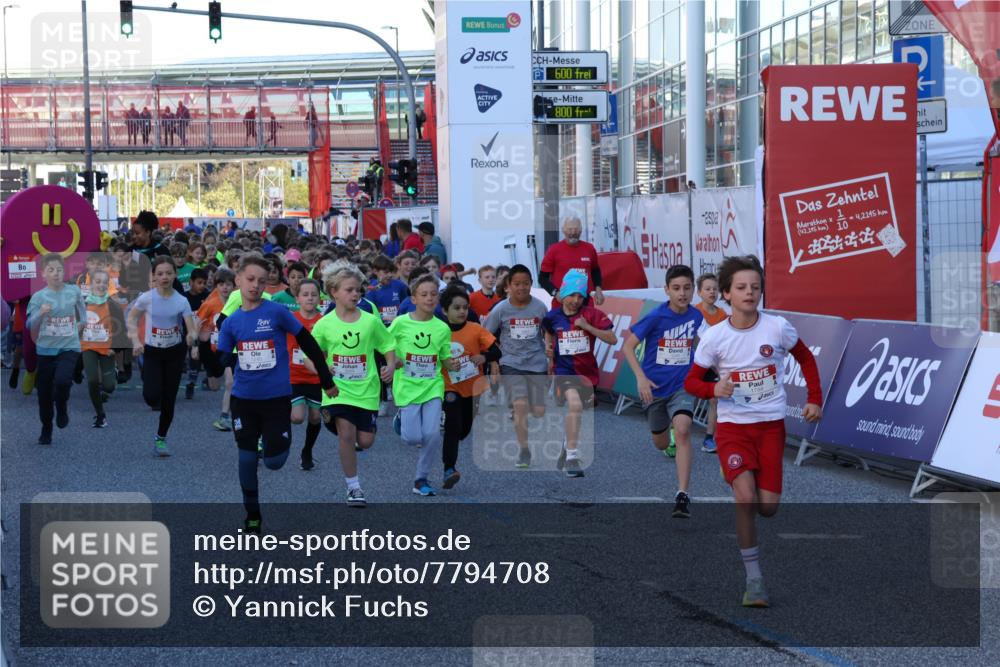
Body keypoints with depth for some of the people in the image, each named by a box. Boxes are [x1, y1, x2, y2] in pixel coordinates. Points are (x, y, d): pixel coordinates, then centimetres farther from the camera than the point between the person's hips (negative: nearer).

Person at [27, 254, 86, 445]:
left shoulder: (74, 291, -1)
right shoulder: (38, 297, -7)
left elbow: (82, 317, 19)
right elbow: (31, 328, -11)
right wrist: (41, 314, -27)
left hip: (69, 348, -1)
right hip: (45, 349, 1)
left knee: (62, 380, -27)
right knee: (44, 393, 7)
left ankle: (62, 407, 5)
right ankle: (46, 431, 28)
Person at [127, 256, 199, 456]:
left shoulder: (181, 301, -11)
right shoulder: (147, 298, -12)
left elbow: (192, 329, -14)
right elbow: (132, 318, 1)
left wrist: (192, 336, -38)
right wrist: (136, 340, -13)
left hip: (175, 352, 1)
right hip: (152, 352, -1)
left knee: (169, 399, 3)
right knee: (152, 396, -17)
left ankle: (161, 438, 23)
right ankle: (156, 401, 23)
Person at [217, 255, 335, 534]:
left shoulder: (277, 312, -9)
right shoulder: (231, 321, 3)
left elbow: (307, 343, -1)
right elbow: (220, 362, 5)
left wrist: (326, 380, 2)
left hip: (276, 397, -3)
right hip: (244, 399, 3)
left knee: (273, 462, -4)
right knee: (246, 459, 4)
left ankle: (283, 440, 32)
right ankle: (252, 516, 20)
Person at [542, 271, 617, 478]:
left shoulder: (591, 314, -6)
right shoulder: (553, 317, -3)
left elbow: (612, 339, -13)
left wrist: (587, 326, -21)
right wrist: (548, 346, 2)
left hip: (587, 372, 2)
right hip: (564, 370, -2)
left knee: (576, 413, 19)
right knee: (575, 404, -29)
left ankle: (567, 448, 49)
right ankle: (572, 458, -26)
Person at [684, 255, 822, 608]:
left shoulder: (778, 327, -7)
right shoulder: (714, 337, -8)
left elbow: (806, 359, 12)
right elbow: (692, 381, 2)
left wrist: (814, 399, 4)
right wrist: (714, 389, -19)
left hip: (771, 425, 1)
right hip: (732, 426, -1)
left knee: (768, 507, -4)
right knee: (746, 496, -22)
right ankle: (754, 579, -10)